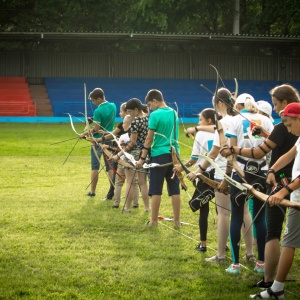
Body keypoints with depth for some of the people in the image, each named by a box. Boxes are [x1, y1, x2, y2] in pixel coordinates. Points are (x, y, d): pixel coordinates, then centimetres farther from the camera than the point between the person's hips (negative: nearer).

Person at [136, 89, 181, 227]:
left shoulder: (155, 115, -12)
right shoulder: (174, 113, 8)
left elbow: (149, 139, -10)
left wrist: (142, 158, -5)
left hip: (159, 155, -6)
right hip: (174, 154, 6)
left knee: (156, 190, 2)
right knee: (174, 189, 7)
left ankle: (154, 221, 5)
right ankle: (177, 220, 9)